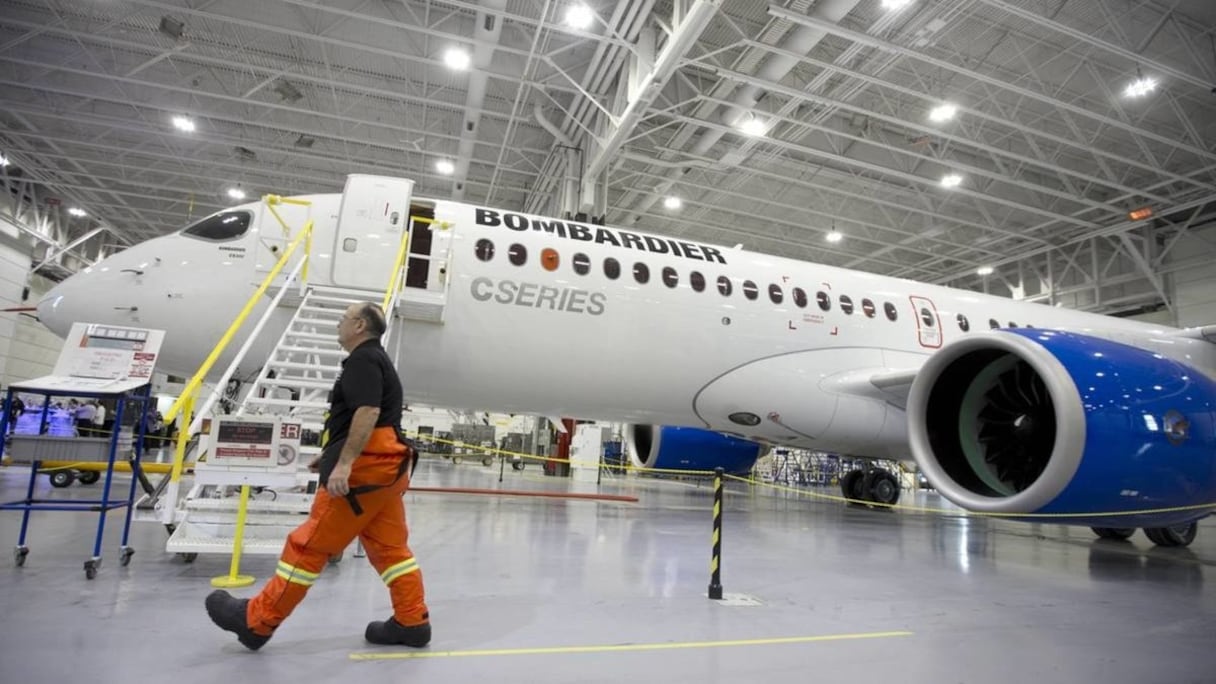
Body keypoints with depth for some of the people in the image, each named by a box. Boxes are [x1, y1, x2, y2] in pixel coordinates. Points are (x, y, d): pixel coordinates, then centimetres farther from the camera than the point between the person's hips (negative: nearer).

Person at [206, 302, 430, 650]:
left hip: (366, 467, -10)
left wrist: (344, 462, -26)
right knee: (390, 547, 10)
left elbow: (368, 413, -23)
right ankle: (413, 622, 13)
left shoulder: (362, 359, -9)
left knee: (310, 546, 0)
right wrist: (332, 454, 31)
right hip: (385, 466, 10)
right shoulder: (377, 360, 23)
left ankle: (256, 620, 12)